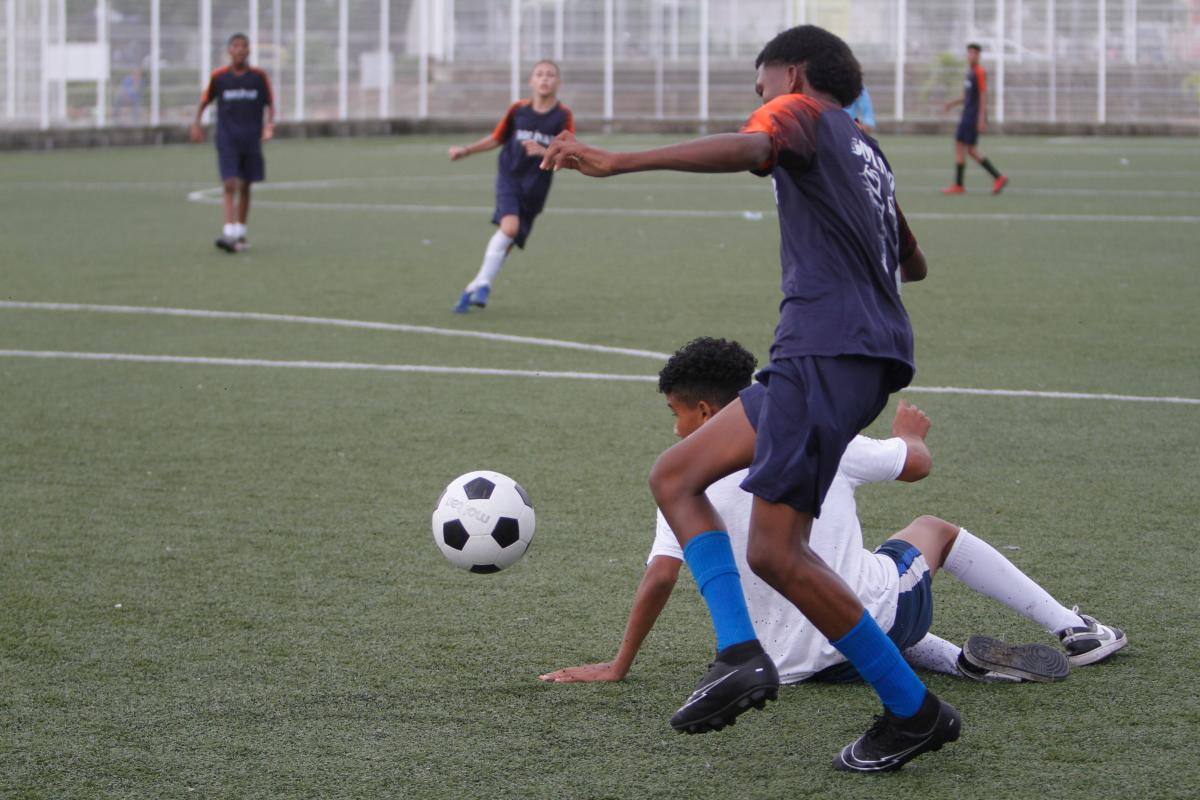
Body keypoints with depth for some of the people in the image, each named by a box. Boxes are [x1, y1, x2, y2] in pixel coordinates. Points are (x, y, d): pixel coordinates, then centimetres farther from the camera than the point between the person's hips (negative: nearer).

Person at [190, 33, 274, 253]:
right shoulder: (219, 76, 0)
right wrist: (196, 123, 1)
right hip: (227, 139, -2)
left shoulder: (259, 76, 1)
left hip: (251, 139, 2)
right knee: (230, 185, -13)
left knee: (245, 187, 9)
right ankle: (229, 234, -21)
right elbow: (205, 101, 12)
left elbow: (269, 104, 8)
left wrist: (269, 124, -8)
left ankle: (240, 234, 21)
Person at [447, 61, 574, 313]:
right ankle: (483, 283, -19)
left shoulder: (563, 116, -4)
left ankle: (475, 288, 16)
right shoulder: (518, 110, 2)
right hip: (510, 177, -1)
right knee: (510, 226, -26)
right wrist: (466, 151, 12)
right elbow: (497, 139, 17)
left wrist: (543, 152, -27)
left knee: (508, 242, 2)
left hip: (535, 188, 1)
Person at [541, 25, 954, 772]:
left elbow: (745, 147, -22)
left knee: (775, 551, -11)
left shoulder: (802, 111, 3)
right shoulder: (868, 152, 28)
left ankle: (914, 711, -4)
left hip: (829, 349, -10)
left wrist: (617, 162, -32)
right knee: (676, 476, 10)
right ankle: (740, 652, -7)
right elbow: (912, 265, 39)